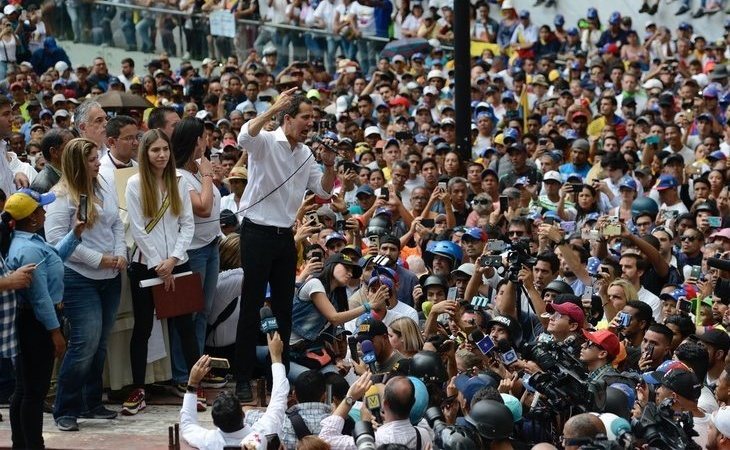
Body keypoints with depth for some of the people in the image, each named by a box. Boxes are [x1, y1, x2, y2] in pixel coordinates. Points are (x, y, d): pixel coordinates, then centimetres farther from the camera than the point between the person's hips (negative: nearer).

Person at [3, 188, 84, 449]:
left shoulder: (28, 241, 9)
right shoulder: (29, 250, -23)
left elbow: (55, 258, 29)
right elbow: (40, 295, -23)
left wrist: (75, 234, 22)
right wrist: (55, 331, -19)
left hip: (28, 322, 11)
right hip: (36, 323, -11)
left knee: (24, 389, 16)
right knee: (36, 390, -4)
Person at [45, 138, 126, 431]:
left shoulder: (105, 187, 8)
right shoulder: (62, 196, -13)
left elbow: (117, 225, 17)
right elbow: (56, 238, -19)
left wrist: (120, 254, -1)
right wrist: (98, 259, -17)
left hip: (110, 277, 7)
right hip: (79, 279, -7)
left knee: (99, 344, 12)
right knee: (85, 343, -11)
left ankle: (91, 404, 23)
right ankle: (65, 410, -1)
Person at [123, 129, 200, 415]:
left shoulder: (179, 183, 6)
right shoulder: (135, 184, -3)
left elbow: (188, 225, 4)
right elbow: (137, 229, -7)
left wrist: (173, 259, -9)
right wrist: (158, 265, -10)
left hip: (177, 264, 2)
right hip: (145, 265, -2)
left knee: (185, 325, 3)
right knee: (142, 328, 3)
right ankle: (138, 391, 7)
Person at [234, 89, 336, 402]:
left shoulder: (306, 154, 13)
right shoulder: (265, 142, -10)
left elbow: (324, 191, 15)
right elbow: (244, 136, -33)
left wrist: (329, 165, -3)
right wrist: (274, 108, -34)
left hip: (285, 235, 7)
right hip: (257, 232, -7)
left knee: (284, 308, 12)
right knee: (251, 307, -4)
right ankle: (243, 379, 0)